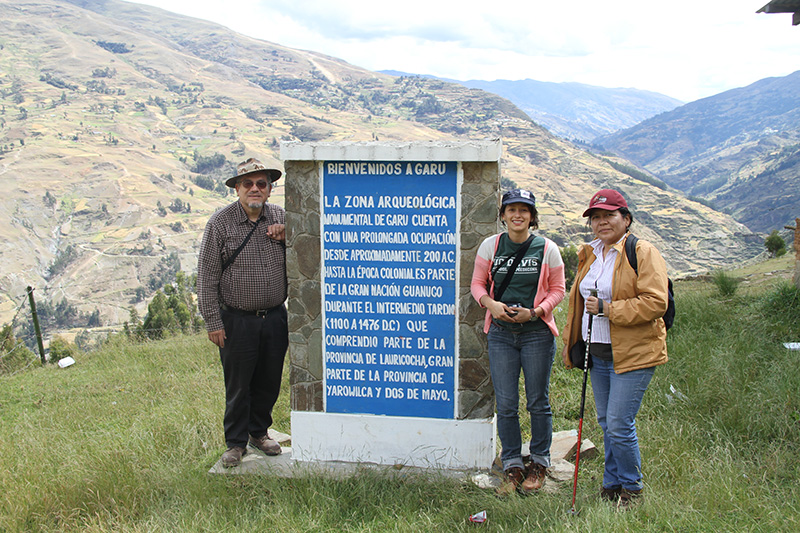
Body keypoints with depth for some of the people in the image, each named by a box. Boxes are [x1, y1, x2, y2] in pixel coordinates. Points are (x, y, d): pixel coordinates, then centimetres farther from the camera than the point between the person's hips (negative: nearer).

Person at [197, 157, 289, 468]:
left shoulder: (280, 217, 4)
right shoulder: (220, 223, -6)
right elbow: (207, 276, -4)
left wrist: (287, 237, -7)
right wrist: (212, 322, -7)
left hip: (275, 317, 3)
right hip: (237, 320, -3)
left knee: (270, 382, 14)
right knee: (238, 385, 6)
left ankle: (259, 432, 35)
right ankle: (236, 442, 24)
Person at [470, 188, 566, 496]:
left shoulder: (547, 249, -2)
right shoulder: (490, 246, 3)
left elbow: (557, 289, 4)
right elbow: (477, 284, 9)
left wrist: (534, 312, -12)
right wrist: (491, 303, -11)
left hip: (537, 333, -1)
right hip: (500, 333, 2)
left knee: (538, 403, 7)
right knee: (505, 404, 3)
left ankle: (539, 464, 25)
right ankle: (512, 467, 18)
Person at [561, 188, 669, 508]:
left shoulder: (643, 253, -10)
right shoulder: (589, 254, 14)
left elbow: (655, 302, -18)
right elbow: (578, 300, 23)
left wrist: (608, 309, -20)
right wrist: (570, 343, 21)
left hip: (632, 355, -7)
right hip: (597, 352, 7)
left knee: (619, 424, -6)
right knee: (606, 422, 14)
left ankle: (631, 488, 14)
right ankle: (611, 484, 29)